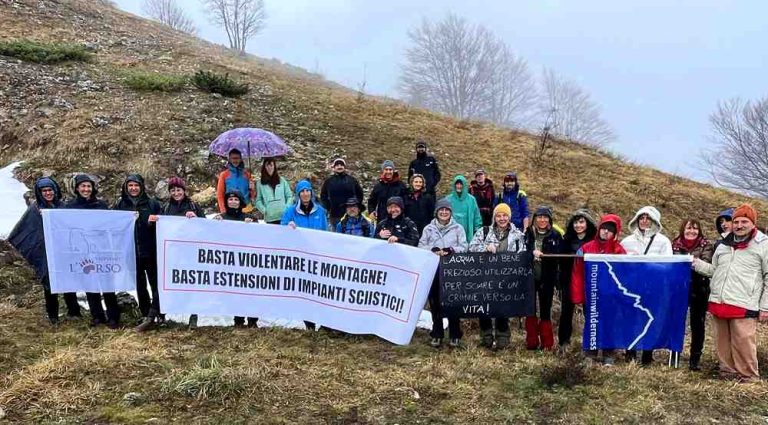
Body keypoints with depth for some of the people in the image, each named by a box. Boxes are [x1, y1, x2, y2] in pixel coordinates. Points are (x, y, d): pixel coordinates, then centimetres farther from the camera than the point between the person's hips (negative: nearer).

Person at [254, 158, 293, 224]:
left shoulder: (282, 180, 10)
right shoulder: (260, 183, 9)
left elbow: (289, 196, 11)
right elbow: (258, 200, 9)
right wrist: (264, 210, -7)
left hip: (283, 216, 1)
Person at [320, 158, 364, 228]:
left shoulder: (352, 180, 6)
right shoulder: (328, 181, 6)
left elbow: (359, 195, 12)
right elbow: (323, 197, 12)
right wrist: (329, 208, 1)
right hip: (335, 216, 0)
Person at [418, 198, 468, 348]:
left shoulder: (458, 228, 6)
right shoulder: (429, 228, 9)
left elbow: (464, 247, -1)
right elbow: (421, 246, 2)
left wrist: (451, 250, -18)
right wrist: (433, 250, -16)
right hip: (433, 269, 2)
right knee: (435, 302, 5)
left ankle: (455, 335, 10)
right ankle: (437, 334, 14)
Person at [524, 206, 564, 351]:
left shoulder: (555, 235, 2)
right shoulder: (527, 233, 4)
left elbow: (560, 256, -3)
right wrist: (532, 252, -22)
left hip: (547, 278, -1)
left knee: (545, 310, 4)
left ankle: (547, 343, 13)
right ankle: (531, 342, 16)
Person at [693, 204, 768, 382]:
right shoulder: (724, 245, 15)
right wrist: (697, 264, 9)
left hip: (743, 306, -6)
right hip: (718, 303, 6)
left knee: (743, 343, -6)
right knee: (723, 342, 12)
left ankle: (749, 376, 10)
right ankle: (728, 371, 25)